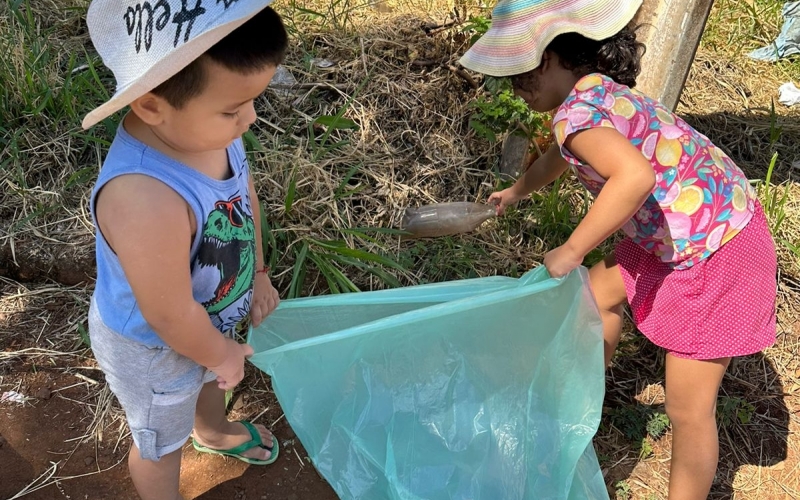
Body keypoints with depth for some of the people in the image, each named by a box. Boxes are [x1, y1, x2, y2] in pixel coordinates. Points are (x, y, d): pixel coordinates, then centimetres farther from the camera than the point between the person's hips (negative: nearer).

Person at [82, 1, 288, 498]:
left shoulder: (204, 124, -24)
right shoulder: (146, 202, -48)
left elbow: (245, 193, -1)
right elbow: (170, 318, -33)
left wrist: (258, 274, 7)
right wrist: (221, 355, -13)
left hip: (211, 317, 7)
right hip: (154, 348, -7)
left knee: (210, 379, 38)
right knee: (162, 440, 25)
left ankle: (215, 431, 72)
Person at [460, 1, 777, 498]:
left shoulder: (576, 112, -24)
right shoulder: (599, 93, 7)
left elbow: (635, 176, -43)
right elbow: (562, 155, 28)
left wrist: (571, 251, -31)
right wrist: (516, 192, 46)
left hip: (715, 254, -10)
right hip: (681, 233, 10)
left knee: (690, 408, -2)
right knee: (600, 291, 25)